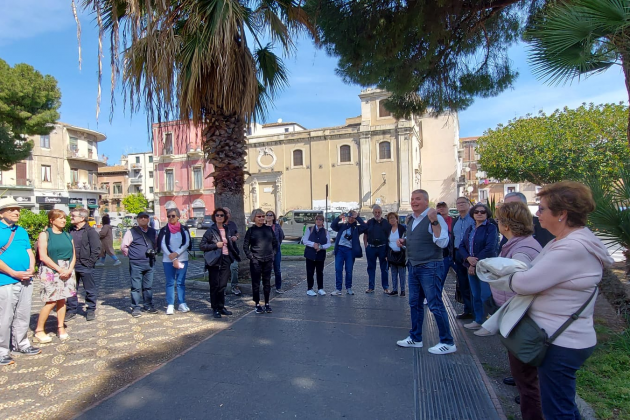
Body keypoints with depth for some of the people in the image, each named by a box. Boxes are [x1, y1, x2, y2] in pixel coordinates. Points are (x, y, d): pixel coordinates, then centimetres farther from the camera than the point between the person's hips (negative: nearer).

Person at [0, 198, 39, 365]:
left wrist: (31, 269, -4)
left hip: (26, 280, 6)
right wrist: (14, 273, -16)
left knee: (23, 316, 15)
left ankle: (21, 344, 28)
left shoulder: (22, 231, 13)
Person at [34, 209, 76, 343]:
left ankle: (61, 328, 17)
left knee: (62, 300, 7)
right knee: (51, 302, -5)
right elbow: (43, 256, -11)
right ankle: (39, 330, 10)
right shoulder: (45, 235, -4)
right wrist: (59, 269, -13)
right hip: (50, 271, -4)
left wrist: (69, 270, -7)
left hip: (67, 271, 4)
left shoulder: (67, 235, 11)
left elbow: (73, 255, 9)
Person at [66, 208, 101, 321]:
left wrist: (89, 263, -14)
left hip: (85, 266, -5)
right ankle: (71, 310, 26)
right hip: (71, 266, 6)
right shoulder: (70, 230, 10)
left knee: (90, 290, 5)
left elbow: (96, 250, -10)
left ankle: (91, 310, 18)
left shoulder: (90, 231, -8)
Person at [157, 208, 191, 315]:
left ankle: (182, 304, 11)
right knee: (170, 282, 1)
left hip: (182, 259, 1)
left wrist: (176, 254, -14)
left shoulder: (184, 229, 5)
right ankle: (170, 305, 6)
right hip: (168, 260, 0)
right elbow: (163, 245, -4)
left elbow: (186, 243, -2)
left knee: (181, 282, 4)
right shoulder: (164, 230, 3)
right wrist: (172, 259, -11)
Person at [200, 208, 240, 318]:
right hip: (214, 261, -4)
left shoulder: (228, 229, 12)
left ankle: (221, 307, 18)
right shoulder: (211, 231, -3)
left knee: (223, 285, 7)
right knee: (215, 285, 1)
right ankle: (215, 309, 11)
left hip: (226, 260, 4)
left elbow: (233, 245, 21)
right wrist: (216, 245, -14)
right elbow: (201, 245, -7)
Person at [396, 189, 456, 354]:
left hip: (430, 268, -8)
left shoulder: (435, 218, -13)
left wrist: (434, 222, -31)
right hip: (413, 267, 8)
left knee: (435, 305, -2)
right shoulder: (411, 220, 12)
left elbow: (443, 243, -23)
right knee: (415, 303, 15)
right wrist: (404, 242, 4)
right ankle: (415, 338, 29)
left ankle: (447, 342, 13)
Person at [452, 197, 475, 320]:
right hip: (458, 255, 7)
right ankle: (467, 310, 22)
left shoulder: (474, 218, -6)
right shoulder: (455, 221, 15)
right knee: (462, 284, 11)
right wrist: (453, 256, 13)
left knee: (472, 284, -1)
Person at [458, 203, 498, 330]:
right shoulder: (469, 229, 14)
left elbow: (490, 247, -16)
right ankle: (478, 321, 24)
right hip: (472, 267, 6)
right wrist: (468, 258, -12)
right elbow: (461, 246, 8)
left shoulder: (491, 228, -5)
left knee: (486, 296, -4)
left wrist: (476, 264, -16)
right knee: (475, 295, 12)